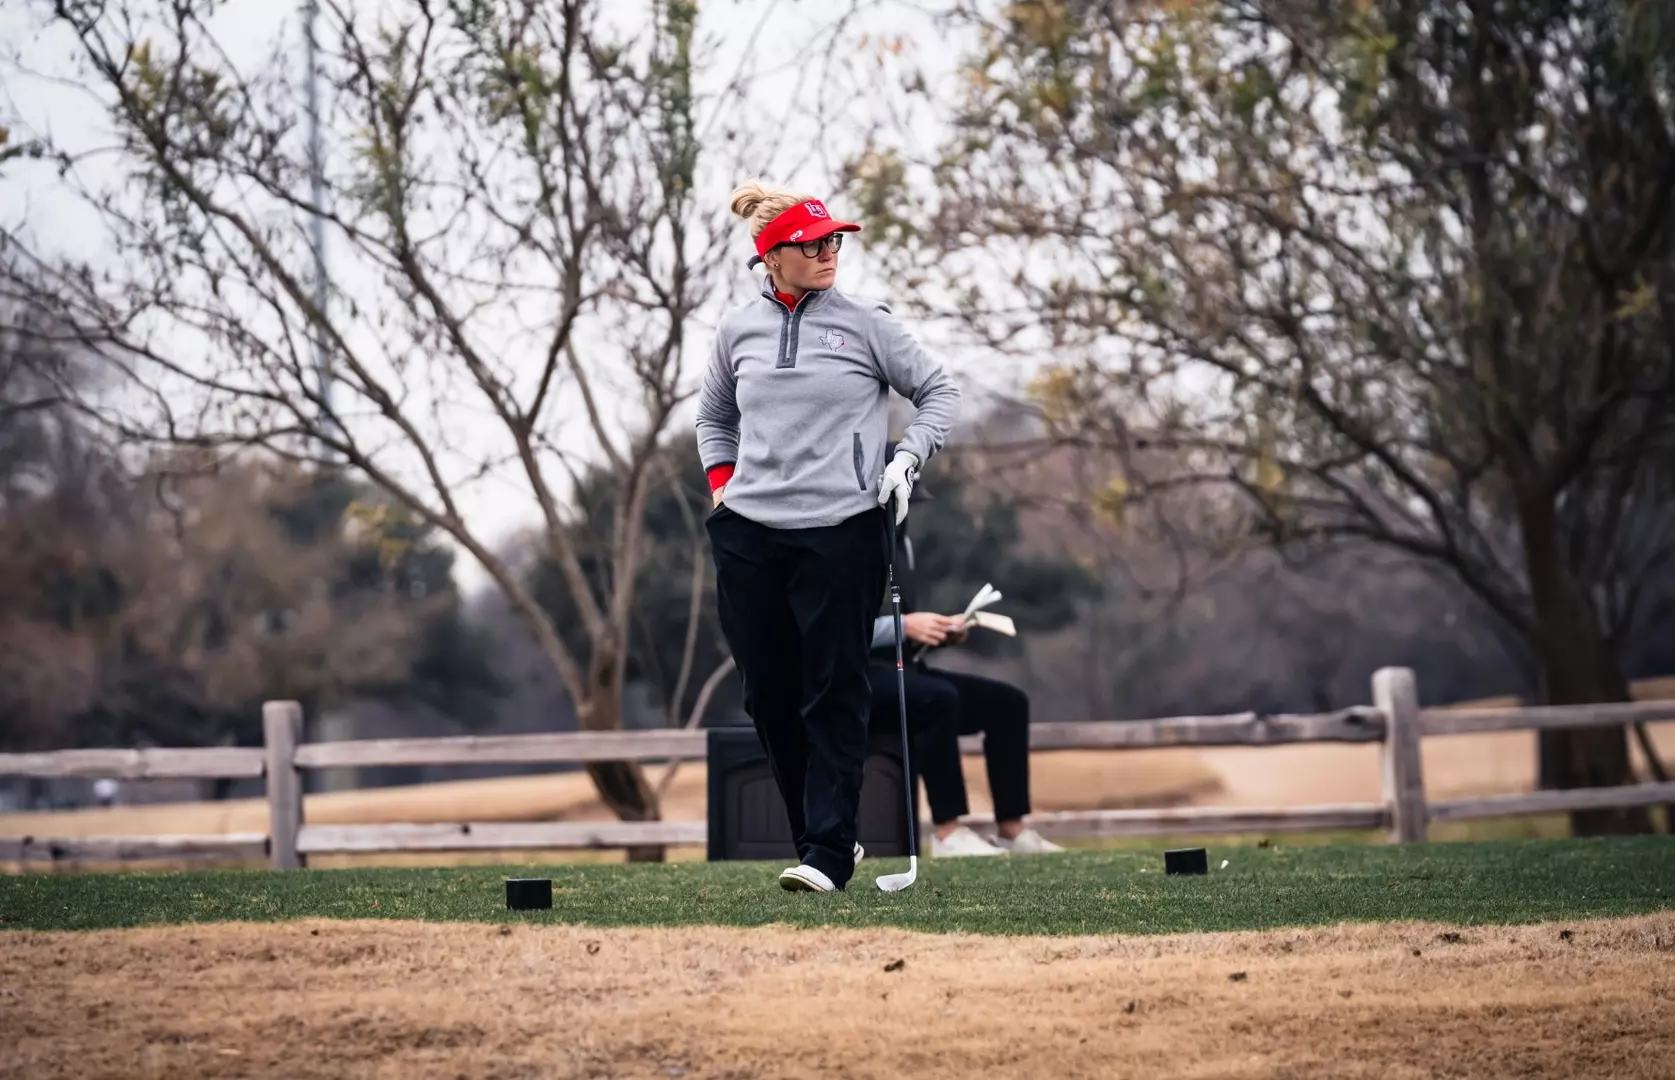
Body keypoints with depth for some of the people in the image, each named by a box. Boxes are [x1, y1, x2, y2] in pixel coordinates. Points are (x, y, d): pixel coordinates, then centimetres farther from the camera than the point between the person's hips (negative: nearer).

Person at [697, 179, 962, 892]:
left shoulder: (865, 323, 0)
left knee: (835, 695, -6)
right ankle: (818, 838, 19)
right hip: (748, 538, 4)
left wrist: (908, 459, -5)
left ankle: (829, 855, -5)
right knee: (769, 695, 6)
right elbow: (713, 416, 24)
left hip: (841, 533, -4)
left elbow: (939, 392, 8)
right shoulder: (738, 329, 9)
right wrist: (721, 486, 11)